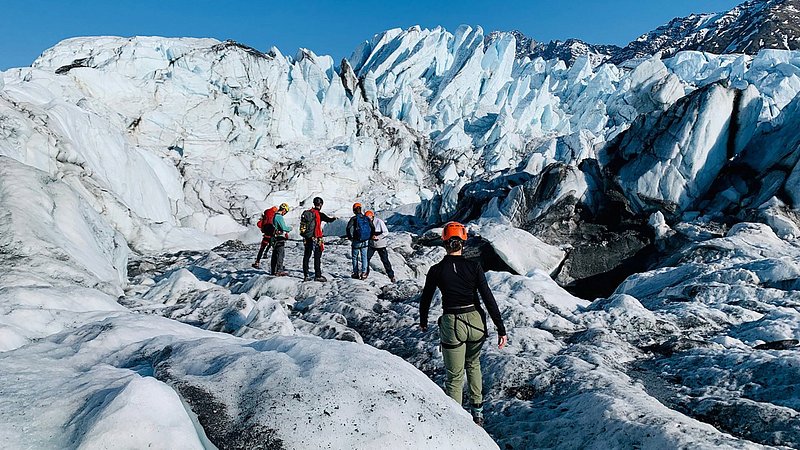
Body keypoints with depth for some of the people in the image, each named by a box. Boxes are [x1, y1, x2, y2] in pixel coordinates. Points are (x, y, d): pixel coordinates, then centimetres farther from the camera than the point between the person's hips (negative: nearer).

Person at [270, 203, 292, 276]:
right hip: (279, 238, -10)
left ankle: (273, 270, 20)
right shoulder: (279, 217, -16)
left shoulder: (275, 216, 15)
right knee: (280, 255, -7)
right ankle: (279, 271, -7)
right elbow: (284, 227, -21)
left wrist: (285, 232, 15)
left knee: (275, 255, 14)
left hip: (275, 238, 10)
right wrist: (290, 228, -4)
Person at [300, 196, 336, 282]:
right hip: (316, 238, -6)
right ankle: (318, 275, -1)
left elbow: (302, 223, 11)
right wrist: (333, 218, 0)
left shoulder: (307, 213, 7)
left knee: (306, 256, 10)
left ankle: (305, 276, 13)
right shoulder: (319, 214, -11)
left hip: (306, 238, 6)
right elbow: (328, 219, -19)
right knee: (317, 257, 0)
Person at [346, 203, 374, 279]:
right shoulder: (366, 218, 3)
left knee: (355, 257, 11)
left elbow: (348, 228, -18)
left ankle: (356, 273, 14)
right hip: (365, 241, 3)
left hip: (356, 241, -3)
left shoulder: (354, 218, -9)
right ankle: (363, 273, 10)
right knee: (364, 257, 11)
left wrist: (350, 237, -4)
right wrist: (370, 237, 16)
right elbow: (372, 228, 5)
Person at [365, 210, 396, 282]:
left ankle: (391, 276, 10)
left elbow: (386, 232, -15)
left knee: (385, 260, -1)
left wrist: (378, 237, -26)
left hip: (380, 245, -5)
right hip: (371, 245, 5)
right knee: (366, 258, 1)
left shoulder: (379, 222, -17)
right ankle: (366, 273, 21)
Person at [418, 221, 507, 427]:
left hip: (452, 325, -2)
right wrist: (501, 329, -4)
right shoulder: (474, 267, -6)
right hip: (476, 322, 2)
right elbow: (489, 299, -8)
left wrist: (423, 321, 23)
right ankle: (477, 412, 33)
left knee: (455, 377, 11)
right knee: (473, 364, 29)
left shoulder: (436, 270, -7)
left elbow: (425, 299, 4)